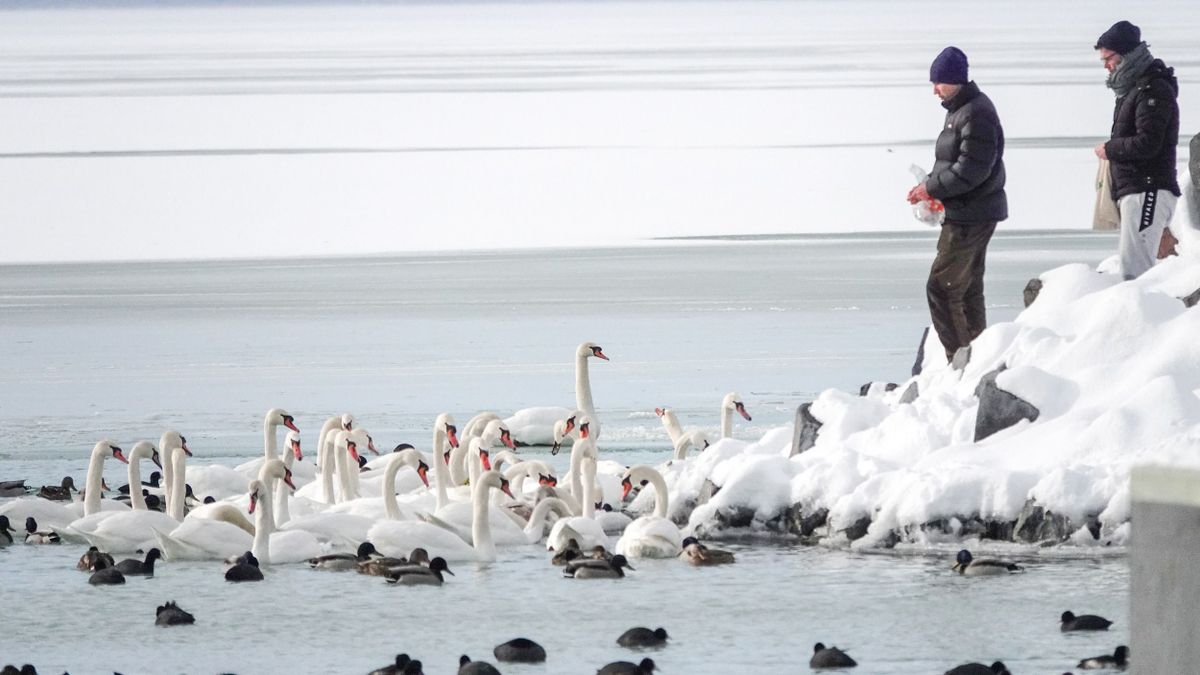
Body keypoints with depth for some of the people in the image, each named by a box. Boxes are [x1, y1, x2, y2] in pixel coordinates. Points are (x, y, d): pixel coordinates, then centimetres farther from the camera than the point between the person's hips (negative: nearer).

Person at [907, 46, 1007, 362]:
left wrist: (932, 188, -15)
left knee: (942, 287, -10)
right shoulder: (959, 110, 15)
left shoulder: (976, 114, -18)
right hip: (967, 214, 11)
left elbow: (971, 170, -24)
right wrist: (932, 187, 7)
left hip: (971, 216, -11)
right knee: (967, 290, 17)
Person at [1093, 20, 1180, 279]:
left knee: (1134, 268, -17)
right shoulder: (1134, 89, 20)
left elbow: (1147, 143, -21)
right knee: (1128, 265, 8)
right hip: (1134, 192, 11)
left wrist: (1109, 149, -7)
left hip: (1148, 192, -11)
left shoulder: (1153, 90, -12)